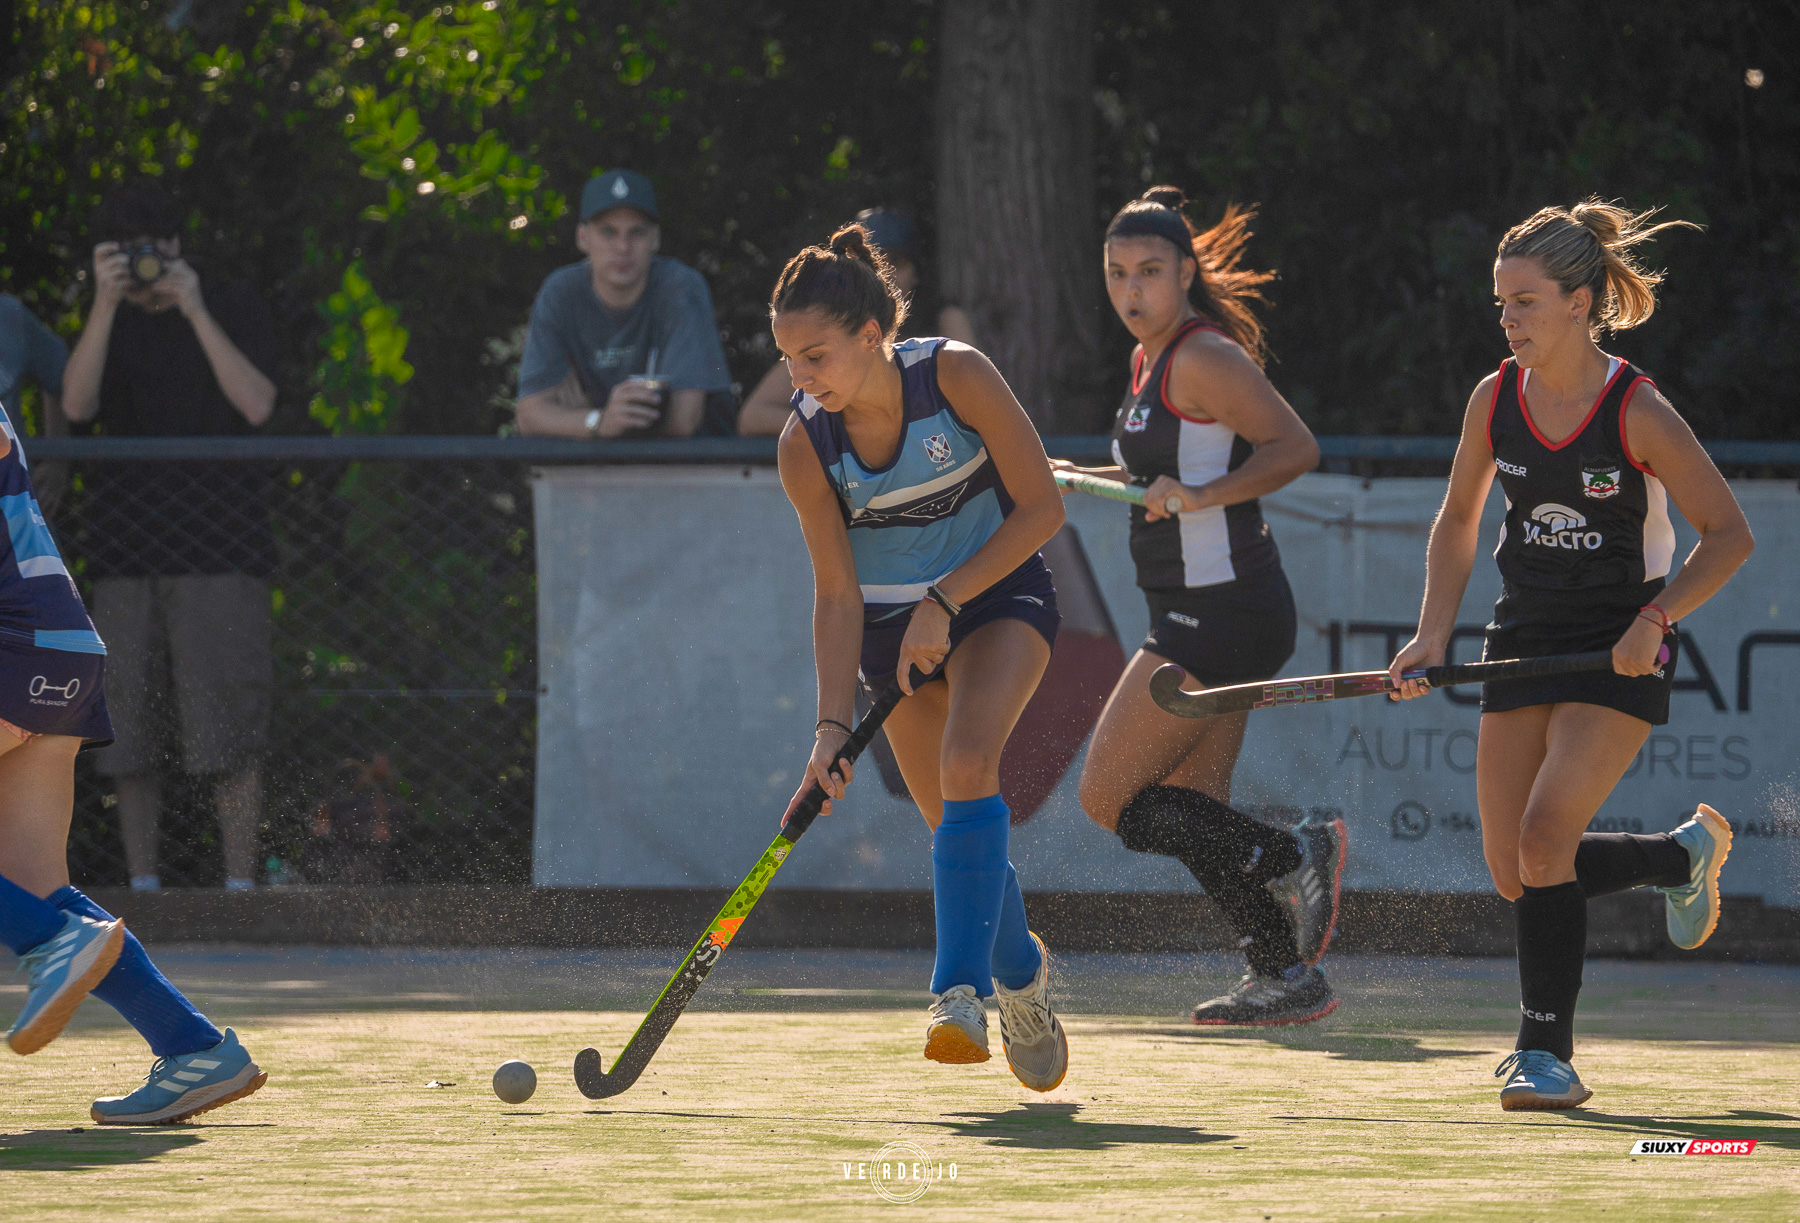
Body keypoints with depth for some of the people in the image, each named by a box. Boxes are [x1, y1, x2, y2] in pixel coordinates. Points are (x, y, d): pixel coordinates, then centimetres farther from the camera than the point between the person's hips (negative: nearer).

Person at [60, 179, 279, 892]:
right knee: (127, 727, 0)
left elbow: (257, 405, -8)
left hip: (218, 548, -3)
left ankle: (239, 882, -7)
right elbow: (77, 404, -5)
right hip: (127, 551, 3)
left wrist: (196, 312, -12)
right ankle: (142, 883, 7)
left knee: (228, 726, -8)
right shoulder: (111, 322, 13)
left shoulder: (233, 306, 6)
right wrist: (106, 304, -13)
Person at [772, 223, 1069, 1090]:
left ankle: (961, 986, -30)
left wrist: (945, 601, -21)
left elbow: (1041, 509, -16)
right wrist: (832, 727, -21)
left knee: (967, 765, -28)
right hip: (894, 627, 3)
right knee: (955, 825, 2)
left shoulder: (957, 377, -24)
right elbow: (837, 596, -13)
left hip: (999, 593, -3)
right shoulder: (805, 444, -17)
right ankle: (1019, 971, 30)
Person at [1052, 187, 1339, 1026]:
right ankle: (1288, 976, 14)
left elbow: (1296, 447, -18)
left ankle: (1293, 859, -6)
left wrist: (1202, 494, -25)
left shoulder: (1202, 359, -14)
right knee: (1191, 813, 12)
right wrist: (1078, 478, 19)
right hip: (1198, 614, 10)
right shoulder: (1153, 360, 15)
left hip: (1221, 608, -10)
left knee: (1111, 798, -7)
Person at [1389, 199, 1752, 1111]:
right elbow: (1458, 519, 13)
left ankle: (1547, 1052, -12)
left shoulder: (1636, 412, -15)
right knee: (1513, 872, 5)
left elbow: (1728, 534, -9)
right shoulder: (1494, 401, -2)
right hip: (1524, 645, 6)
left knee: (1545, 833, -21)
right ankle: (1684, 856, 32)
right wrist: (1434, 634, 2)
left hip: (1619, 655, -6)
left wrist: (1655, 616, -22)